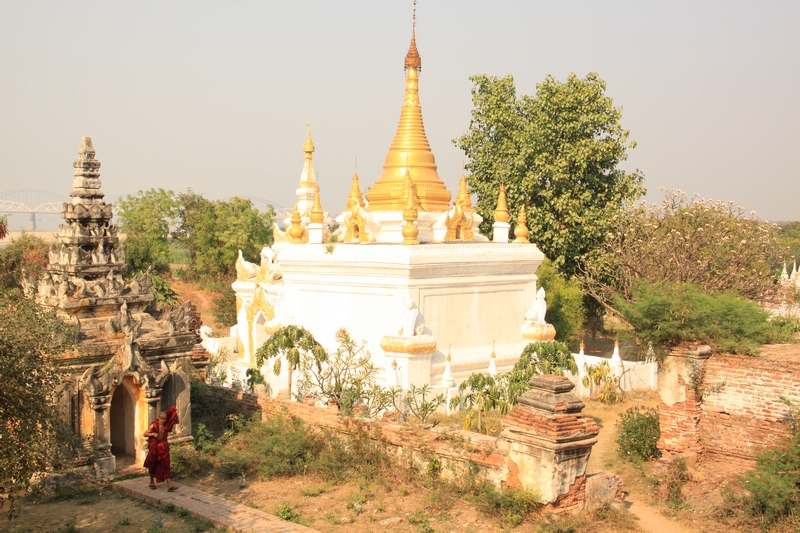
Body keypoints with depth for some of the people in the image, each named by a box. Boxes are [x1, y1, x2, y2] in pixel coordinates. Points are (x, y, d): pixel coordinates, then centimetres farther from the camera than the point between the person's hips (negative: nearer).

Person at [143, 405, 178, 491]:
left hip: (163, 448, 2)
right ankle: (152, 482, 33)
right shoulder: (153, 426, -14)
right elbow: (145, 434, -9)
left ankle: (169, 485, -9)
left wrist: (176, 414, -6)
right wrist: (153, 434, -26)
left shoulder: (166, 425, -3)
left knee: (165, 466, -3)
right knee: (153, 466, 14)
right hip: (154, 448, -2)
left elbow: (176, 422, 11)